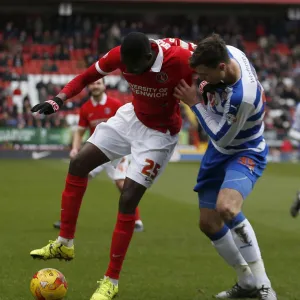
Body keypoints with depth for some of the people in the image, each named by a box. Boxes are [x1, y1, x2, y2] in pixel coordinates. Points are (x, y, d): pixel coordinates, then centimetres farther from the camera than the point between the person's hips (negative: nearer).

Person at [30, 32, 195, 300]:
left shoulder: (179, 58, -35)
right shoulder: (121, 55, -19)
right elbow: (87, 76, -6)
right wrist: (59, 99, -16)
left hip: (159, 133, -6)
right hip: (132, 117, 6)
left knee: (128, 200, -11)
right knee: (78, 164, 3)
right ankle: (65, 244, 18)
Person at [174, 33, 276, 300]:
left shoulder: (243, 97, -38)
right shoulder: (226, 52, -16)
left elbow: (221, 138, -24)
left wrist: (196, 103, -19)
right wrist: (206, 89, -6)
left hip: (245, 153, -9)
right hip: (219, 152, 9)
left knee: (226, 207, -35)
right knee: (209, 223, 9)